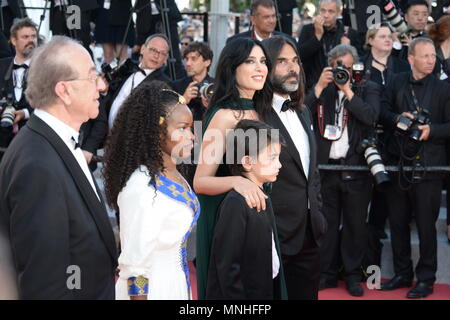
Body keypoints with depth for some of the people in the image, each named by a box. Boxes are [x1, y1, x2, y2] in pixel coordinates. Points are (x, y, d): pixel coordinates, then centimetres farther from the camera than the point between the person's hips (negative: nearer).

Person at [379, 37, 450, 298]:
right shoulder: (397, 83, 8)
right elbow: (382, 110, 10)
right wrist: (397, 118, -9)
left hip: (428, 166, -4)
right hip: (397, 161, 4)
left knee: (426, 225, 0)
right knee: (398, 221, 11)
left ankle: (426, 279, 12)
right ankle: (403, 273, 26)